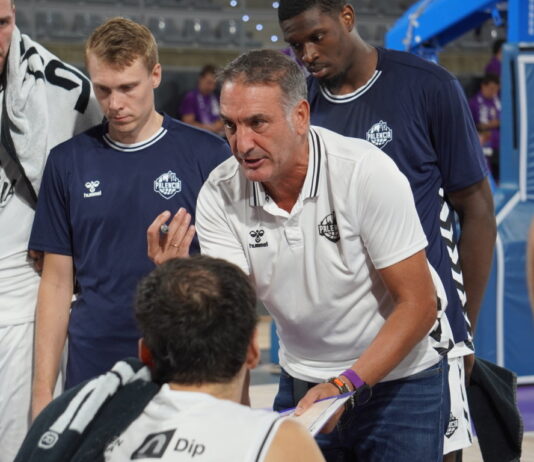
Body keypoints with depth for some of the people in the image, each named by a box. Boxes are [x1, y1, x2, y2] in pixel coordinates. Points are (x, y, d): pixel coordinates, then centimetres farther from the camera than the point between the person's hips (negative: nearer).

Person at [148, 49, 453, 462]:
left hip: (399, 378, -3)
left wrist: (345, 385, -26)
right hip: (302, 383, 3)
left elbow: (418, 305, -19)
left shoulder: (367, 172, -23)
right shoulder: (220, 195, -12)